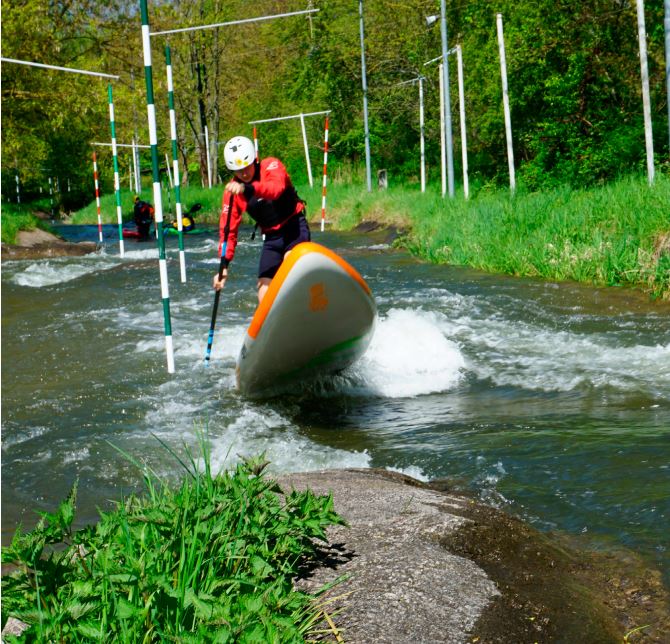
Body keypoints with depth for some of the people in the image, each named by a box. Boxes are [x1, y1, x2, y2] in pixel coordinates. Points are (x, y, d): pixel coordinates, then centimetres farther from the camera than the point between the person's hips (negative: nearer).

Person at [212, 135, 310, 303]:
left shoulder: (272, 166, -15)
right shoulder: (232, 190, -6)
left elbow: (277, 188, -38)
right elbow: (228, 228, -5)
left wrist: (247, 188, -55)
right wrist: (224, 265, -14)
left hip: (294, 227, -4)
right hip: (271, 237, 4)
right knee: (265, 296, -3)